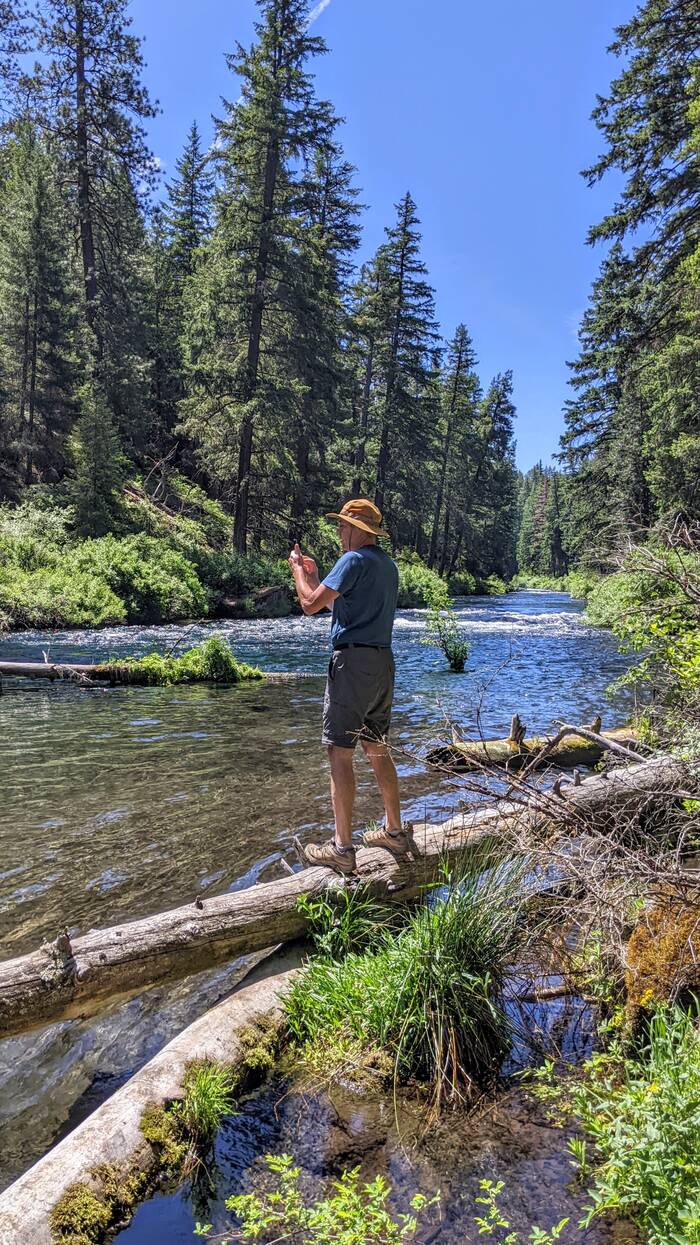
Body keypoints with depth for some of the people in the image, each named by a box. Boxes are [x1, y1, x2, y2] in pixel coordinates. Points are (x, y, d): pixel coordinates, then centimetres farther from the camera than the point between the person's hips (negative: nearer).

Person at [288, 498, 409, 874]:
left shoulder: (354, 560, -11)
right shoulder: (387, 564, 18)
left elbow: (311, 604, -13)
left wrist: (297, 569, 4)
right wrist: (313, 575, 26)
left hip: (353, 661, -9)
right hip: (383, 661, 9)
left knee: (339, 752, -4)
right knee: (377, 750, 17)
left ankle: (341, 848, 0)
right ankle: (394, 831, 25)